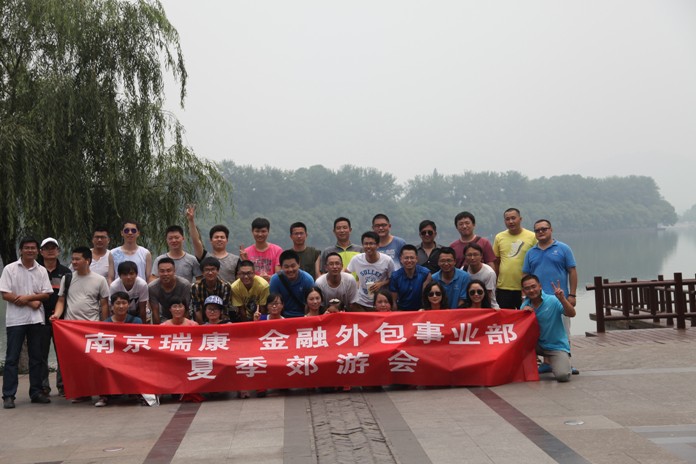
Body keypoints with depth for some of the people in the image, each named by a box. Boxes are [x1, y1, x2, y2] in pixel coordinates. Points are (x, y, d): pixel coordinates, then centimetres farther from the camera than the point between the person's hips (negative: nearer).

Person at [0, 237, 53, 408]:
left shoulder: (41, 271, 8)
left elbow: (46, 294, 4)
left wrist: (27, 297, -12)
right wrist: (31, 302, -11)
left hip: (36, 319, 3)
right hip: (15, 319, -3)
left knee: (36, 358, 8)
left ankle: (36, 392, 15)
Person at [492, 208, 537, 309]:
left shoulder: (532, 237, -2)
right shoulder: (499, 237, 6)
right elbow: (495, 263, 11)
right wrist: (494, 283, 8)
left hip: (525, 289, -2)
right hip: (503, 288, 2)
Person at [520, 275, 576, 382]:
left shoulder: (553, 301, -13)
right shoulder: (525, 304, 1)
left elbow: (572, 314, -23)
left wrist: (562, 299, -38)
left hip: (557, 346, -4)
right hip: (538, 344, 4)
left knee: (562, 376, -25)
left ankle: (562, 362, 12)